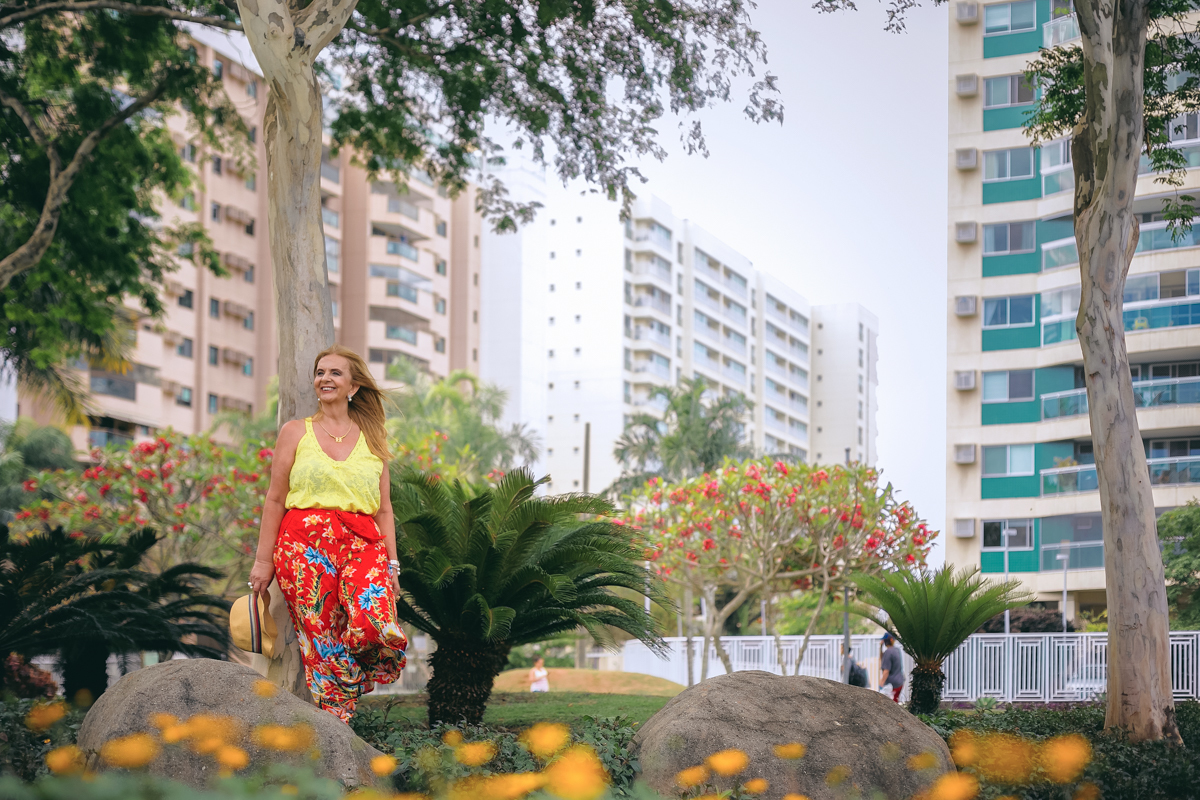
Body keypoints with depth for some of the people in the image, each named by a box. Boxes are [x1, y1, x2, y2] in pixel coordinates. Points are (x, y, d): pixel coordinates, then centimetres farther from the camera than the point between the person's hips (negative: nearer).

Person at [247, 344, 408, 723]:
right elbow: (275, 500, 9)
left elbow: (384, 508, 16)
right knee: (323, 644, -10)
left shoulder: (372, 440, 17)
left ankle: (347, 686, 6)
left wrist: (392, 563, 8)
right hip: (305, 542, -1)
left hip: (362, 544, 1)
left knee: (379, 628, -23)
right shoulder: (295, 432, 11)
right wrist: (262, 560, 3)